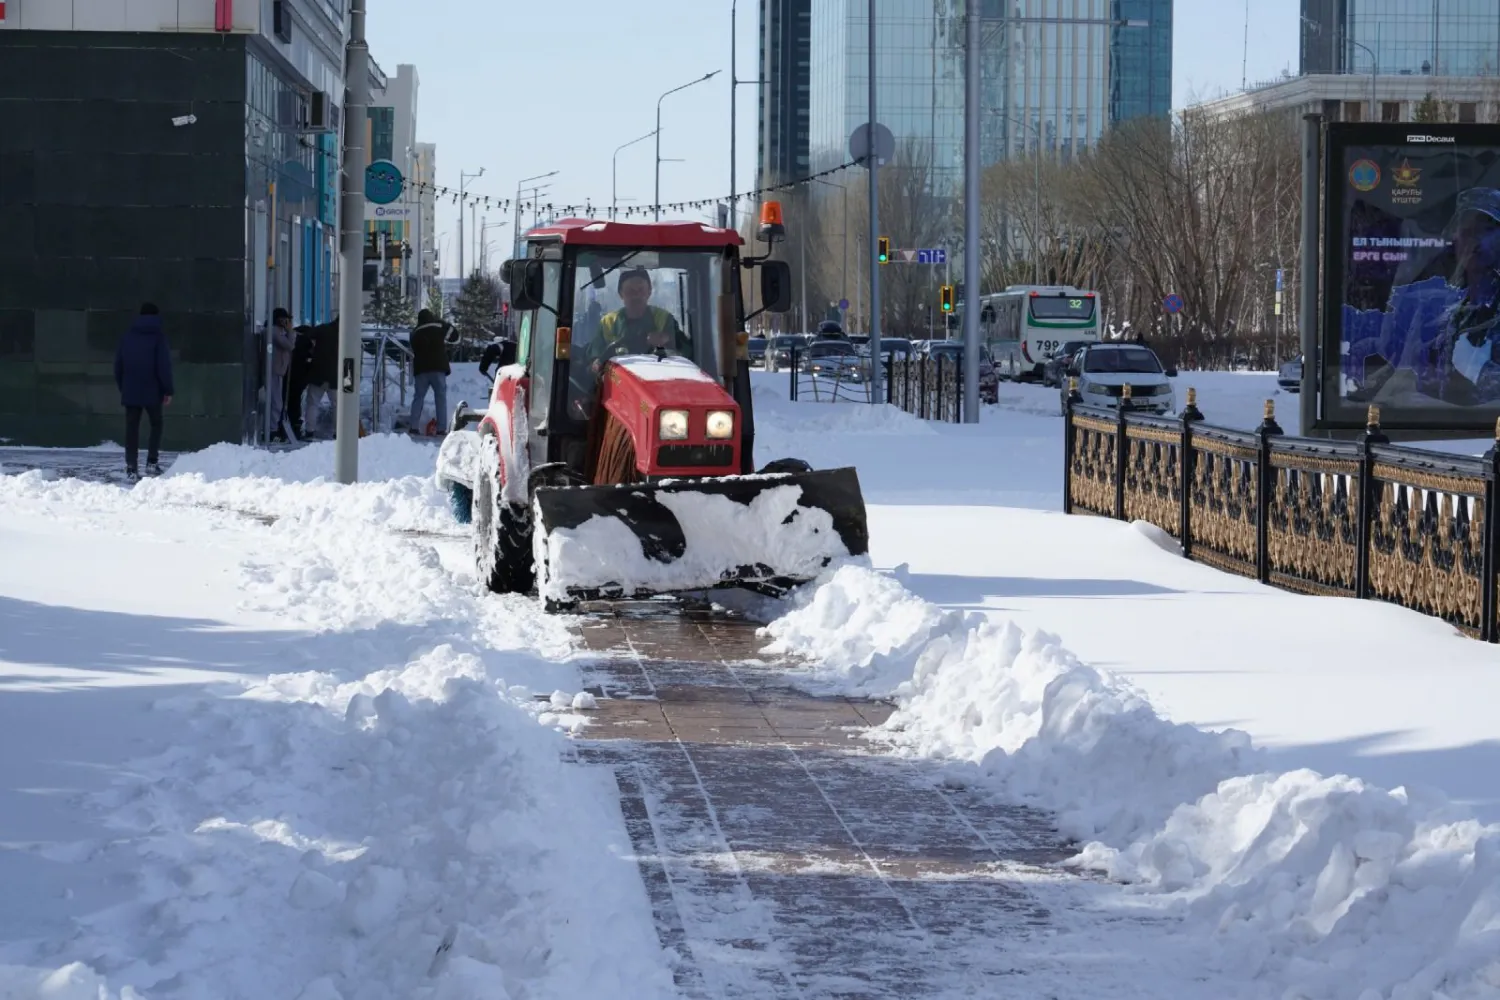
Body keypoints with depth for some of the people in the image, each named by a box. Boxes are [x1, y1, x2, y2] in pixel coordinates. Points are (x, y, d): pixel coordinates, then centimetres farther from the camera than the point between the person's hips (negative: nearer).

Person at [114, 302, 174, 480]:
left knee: (132, 428, 5)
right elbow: (164, 365, -10)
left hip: (130, 392, 3)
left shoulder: (127, 337, 7)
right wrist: (168, 390, -5)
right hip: (152, 392, -3)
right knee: (156, 424, 14)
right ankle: (152, 462, 3)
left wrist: (122, 387, 18)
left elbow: (118, 365, 10)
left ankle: (131, 467, -1)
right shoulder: (158, 337, -6)